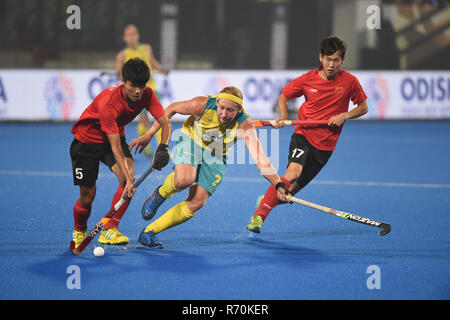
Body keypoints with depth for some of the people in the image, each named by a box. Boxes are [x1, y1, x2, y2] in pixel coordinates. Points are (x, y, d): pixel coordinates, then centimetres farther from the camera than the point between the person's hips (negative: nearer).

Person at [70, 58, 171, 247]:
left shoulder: (146, 94, -20)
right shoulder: (108, 102, -36)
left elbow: (165, 123, -16)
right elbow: (115, 147, -35)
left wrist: (163, 148, -37)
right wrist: (127, 178, -42)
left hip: (116, 136, 5)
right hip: (87, 140, -5)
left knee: (130, 177, -22)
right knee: (87, 196, -4)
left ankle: (109, 231, -14)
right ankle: (79, 232, 28)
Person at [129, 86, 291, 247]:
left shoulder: (245, 125, -30)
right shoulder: (202, 105, -29)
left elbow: (260, 159, -36)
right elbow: (172, 108, -10)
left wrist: (278, 185, -50)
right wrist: (149, 135, -8)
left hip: (216, 157, 2)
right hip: (191, 141, -2)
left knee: (196, 203, -9)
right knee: (184, 180, -33)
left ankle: (149, 232, 4)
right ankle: (160, 194, 2)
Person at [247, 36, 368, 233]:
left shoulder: (349, 81, -4)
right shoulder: (307, 80, -4)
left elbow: (363, 108, 8)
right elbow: (284, 96, 12)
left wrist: (344, 115, -11)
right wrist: (283, 116, -7)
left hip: (325, 144, 2)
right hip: (303, 135, -2)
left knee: (297, 186, 2)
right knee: (293, 172, -27)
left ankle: (266, 200, 32)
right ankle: (259, 216, -26)